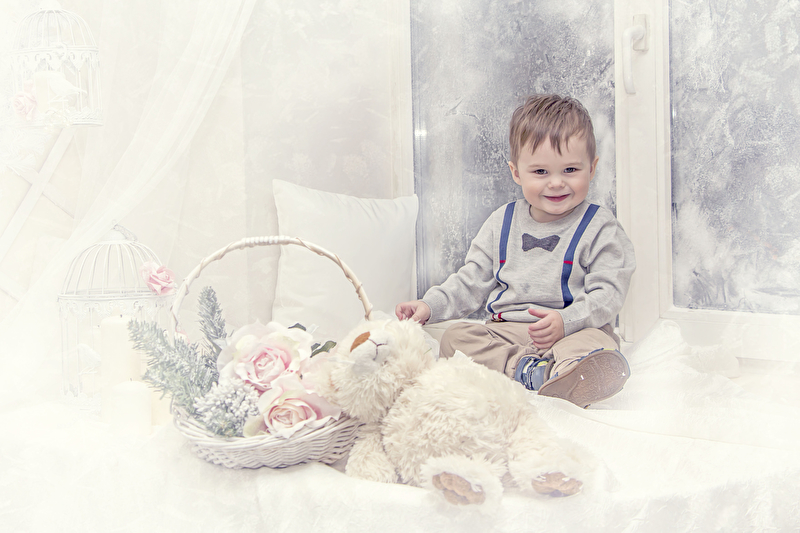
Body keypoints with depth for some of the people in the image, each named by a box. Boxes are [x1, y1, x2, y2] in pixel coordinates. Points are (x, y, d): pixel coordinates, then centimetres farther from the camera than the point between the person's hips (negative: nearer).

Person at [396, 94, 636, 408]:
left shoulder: (599, 229, 0)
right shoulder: (502, 223, 12)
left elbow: (608, 292, -7)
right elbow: (472, 280, 16)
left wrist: (566, 321, -25)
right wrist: (431, 305, -1)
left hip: (576, 331, -4)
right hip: (505, 331, 4)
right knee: (455, 338, -22)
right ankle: (530, 370, -33)